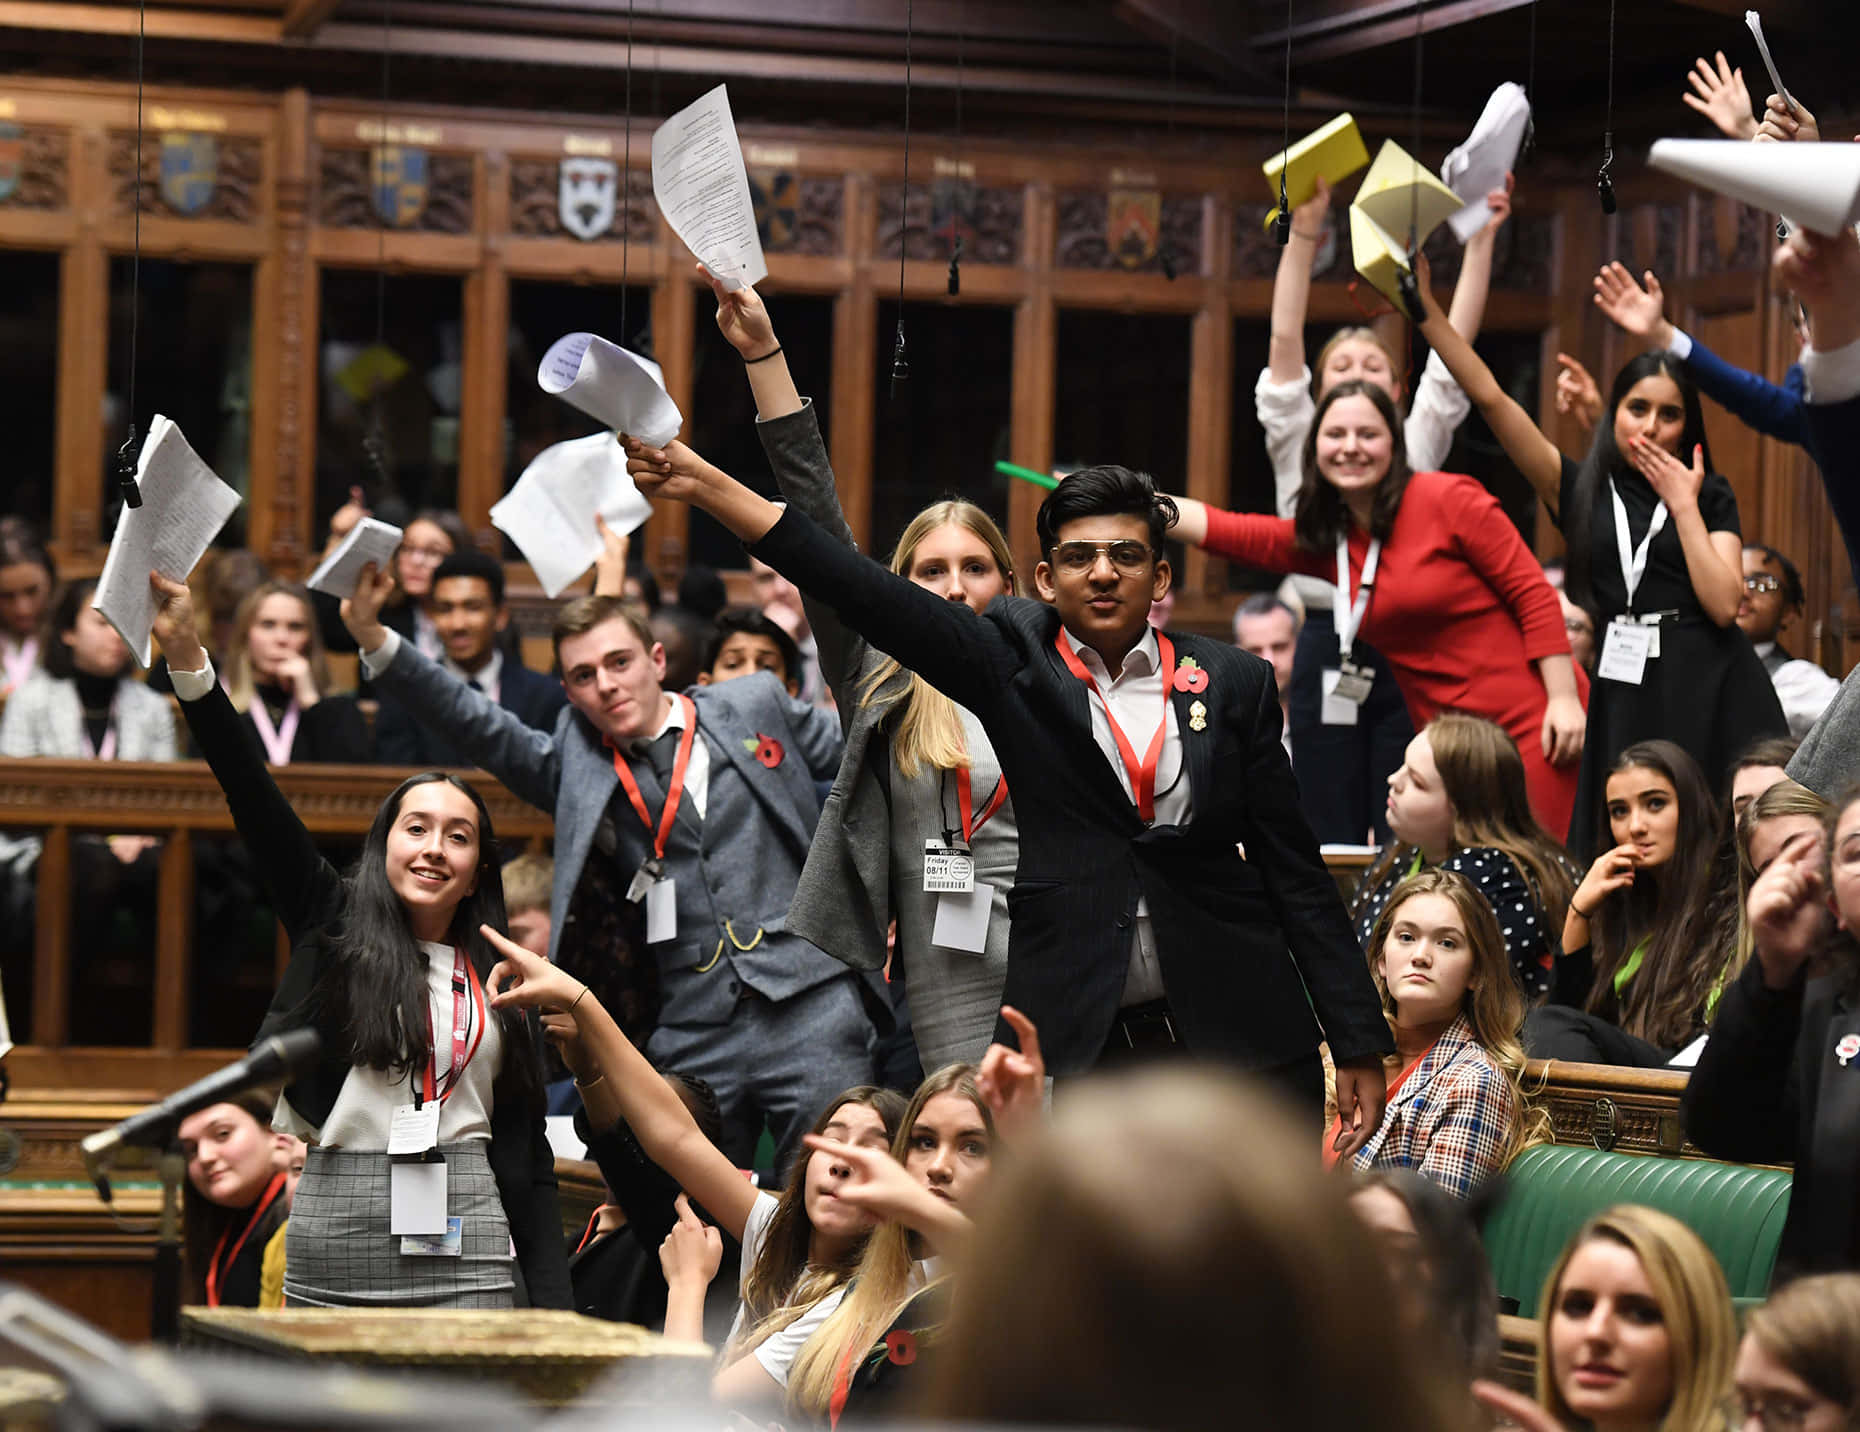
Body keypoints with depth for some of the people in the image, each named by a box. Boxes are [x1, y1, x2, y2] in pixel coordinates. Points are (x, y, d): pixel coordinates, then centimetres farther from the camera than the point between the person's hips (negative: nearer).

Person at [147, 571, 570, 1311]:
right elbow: (253, 796, -3)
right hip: (335, 1235, -1)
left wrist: (554, 1306, 3)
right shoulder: (335, 924, 8)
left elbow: (526, 1153, 11)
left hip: (462, 1239, 1)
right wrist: (188, 658, -15)